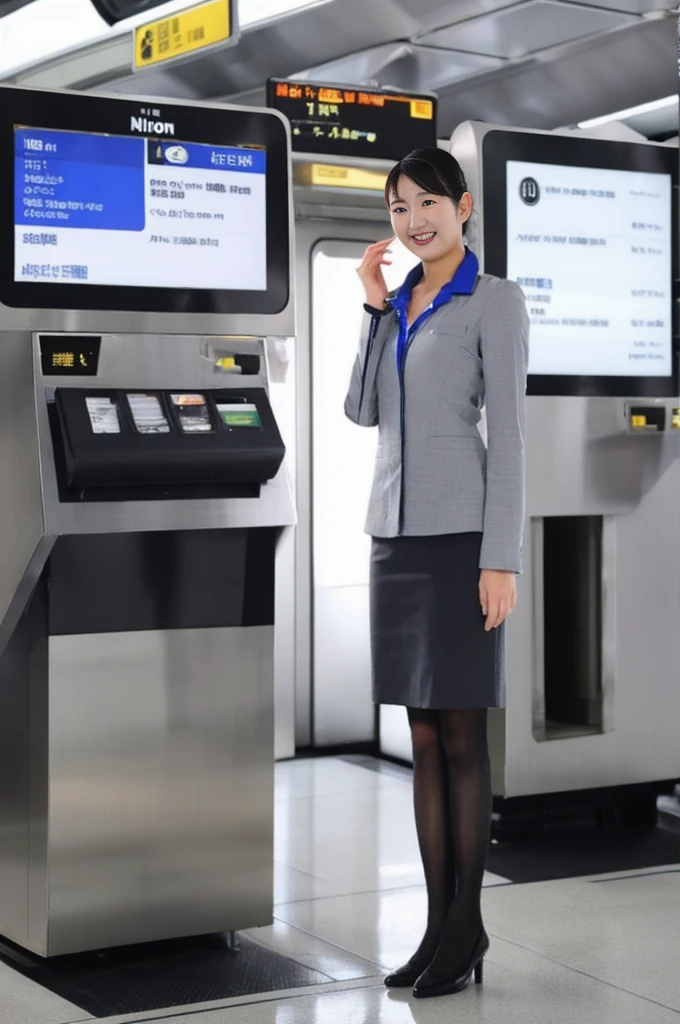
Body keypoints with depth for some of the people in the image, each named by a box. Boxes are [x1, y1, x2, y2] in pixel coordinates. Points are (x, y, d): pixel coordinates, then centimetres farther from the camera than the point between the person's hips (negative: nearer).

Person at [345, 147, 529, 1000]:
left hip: (460, 533, -6)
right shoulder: (399, 301, 17)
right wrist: (375, 308, 5)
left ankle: (467, 928, 7)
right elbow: (362, 411, 11)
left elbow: (507, 432, -8)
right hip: (396, 529, 6)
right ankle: (437, 923, 13)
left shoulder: (495, 301, -2)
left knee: (461, 735, -2)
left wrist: (501, 558, -14)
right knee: (423, 738, 7)